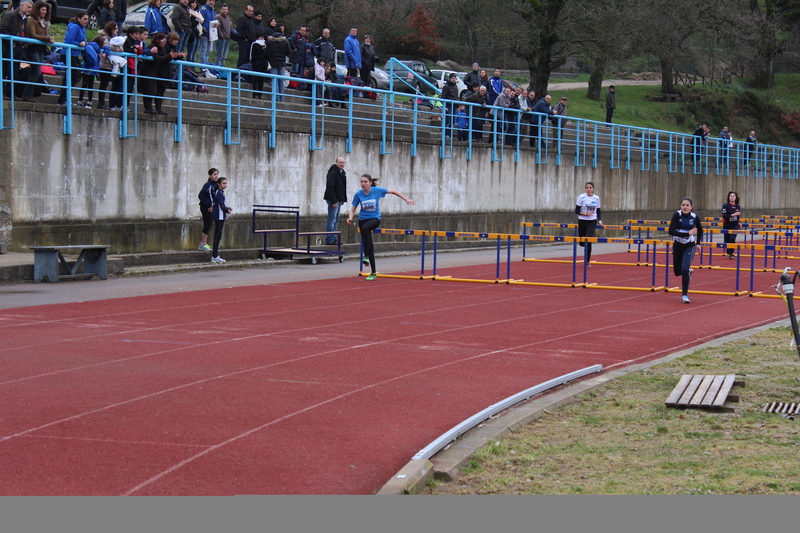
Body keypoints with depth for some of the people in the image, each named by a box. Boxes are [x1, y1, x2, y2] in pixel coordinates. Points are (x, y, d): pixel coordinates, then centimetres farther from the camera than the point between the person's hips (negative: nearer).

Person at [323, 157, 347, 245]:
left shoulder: (342, 173, 16)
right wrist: (333, 201, -22)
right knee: (332, 219, -9)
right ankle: (329, 239, -8)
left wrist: (343, 199, 16)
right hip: (333, 200, -10)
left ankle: (333, 239, 16)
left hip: (339, 200, 10)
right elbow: (330, 188, -20)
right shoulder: (332, 173, -14)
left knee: (336, 220, 11)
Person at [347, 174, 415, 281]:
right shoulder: (358, 194, -6)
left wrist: (406, 200, 4)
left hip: (375, 218, -2)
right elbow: (353, 209, 0)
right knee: (369, 246, 1)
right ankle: (373, 273, 9)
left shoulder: (377, 191, -10)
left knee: (365, 228, -37)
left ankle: (366, 256, -31)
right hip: (363, 219, 3)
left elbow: (393, 192, 2)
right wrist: (350, 218, -21)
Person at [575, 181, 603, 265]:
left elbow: (598, 211, 12)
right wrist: (586, 214, -20)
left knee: (588, 240, -14)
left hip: (592, 222, 1)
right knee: (582, 242, 5)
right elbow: (577, 211, -7)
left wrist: (599, 220, -2)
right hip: (582, 221, -1)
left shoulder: (596, 198, 3)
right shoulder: (581, 197, -6)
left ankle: (587, 261, -3)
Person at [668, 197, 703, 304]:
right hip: (677, 246, 1)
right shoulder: (677, 215, -16)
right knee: (677, 271, 12)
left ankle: (684, 294, -7)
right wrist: (688, 233, -29)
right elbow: (671, 231, -27)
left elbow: (700, 230, 13)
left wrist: (698, 243, 6)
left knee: (685, 268, -19)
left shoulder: (694, 217, -8)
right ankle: (688, 272, 49)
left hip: (689, 246, -1)